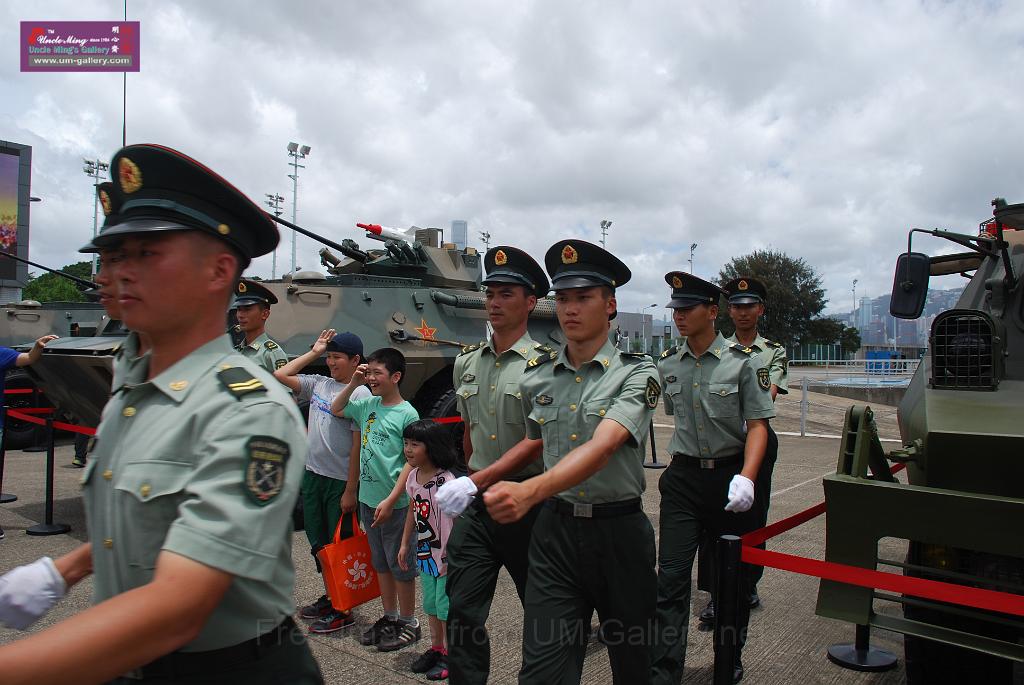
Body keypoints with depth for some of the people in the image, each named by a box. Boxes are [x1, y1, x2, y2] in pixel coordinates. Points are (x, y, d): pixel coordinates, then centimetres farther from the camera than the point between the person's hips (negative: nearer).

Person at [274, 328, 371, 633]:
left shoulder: (359, 394, -15)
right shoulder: (318, 384, 6)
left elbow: (358, 446, -16)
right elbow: (280, 375, 10)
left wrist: (350, 491, -17)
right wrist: (313, 352, 6)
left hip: (340, 481, -7)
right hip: (312, 474, 8)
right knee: (317, 540, 18)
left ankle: (343, 610, 18)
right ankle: (329, 597, 35)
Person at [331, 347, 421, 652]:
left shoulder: (407, 414, -14)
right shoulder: (368, 405, 5)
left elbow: (411, 462, -15)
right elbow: (336, 410, 20)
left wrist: (390, 500, -20)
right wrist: (353, 384, 4)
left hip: (394, 503, -7)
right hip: (368, 498, 7)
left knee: (400, 564, 7)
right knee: (380, 563, 18)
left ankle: (408, 623, 22)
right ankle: (389, 617, 33)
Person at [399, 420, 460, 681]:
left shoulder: (445, 482, -23)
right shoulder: (413, 478, 1)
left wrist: (450, 557, -22)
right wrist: (404, 544, 16)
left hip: (446, 556, -8)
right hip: (425, 554, 8)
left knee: (446, 606, 4)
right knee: (431, 605, 20)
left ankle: (450, 656, 20)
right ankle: (435, 649, 36)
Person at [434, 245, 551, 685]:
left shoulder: (543, 364, -10)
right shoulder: (466, 363, 8)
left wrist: (475, 481, -24)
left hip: (525, 502, -4)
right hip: (475, 504, 4)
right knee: (462, 612, 2)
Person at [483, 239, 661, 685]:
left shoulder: (636, 374, -11)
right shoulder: (536, 376, 3)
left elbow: (603, 445, -27)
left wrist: (530, 491, -43)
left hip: (620, 531, -2)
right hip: (554, 531, 3)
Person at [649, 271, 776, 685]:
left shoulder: (742, 361, -8)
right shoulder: (668, 365, 3)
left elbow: (758, 424, -9)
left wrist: (746, 478, -21)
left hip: (729, 475, -2)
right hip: (683, 478, 2)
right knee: (671, 578, -4)